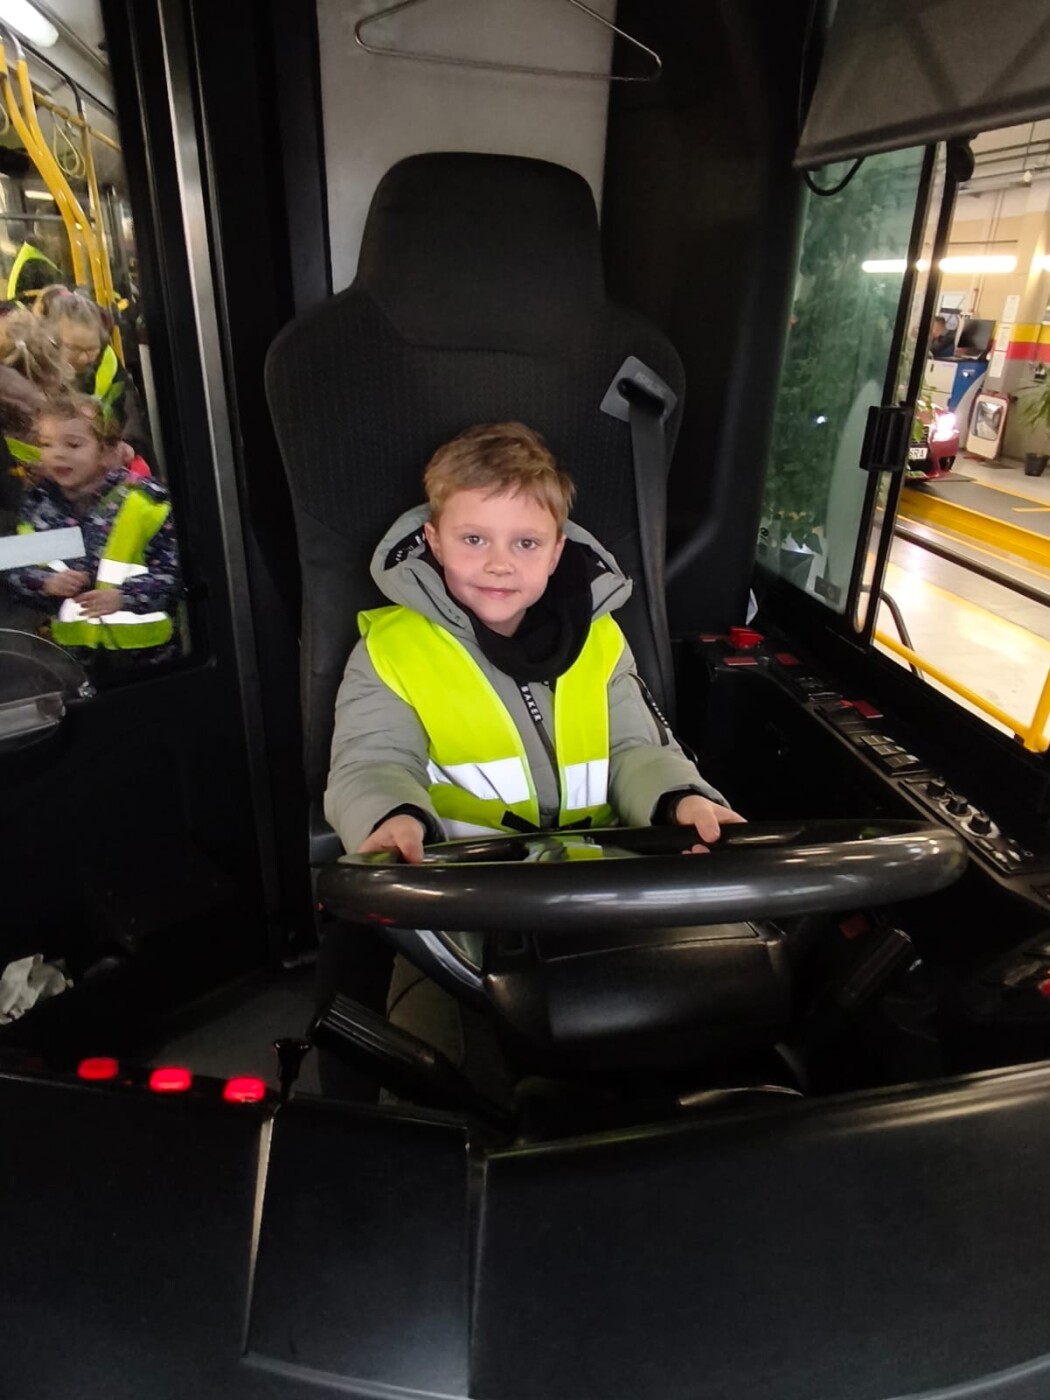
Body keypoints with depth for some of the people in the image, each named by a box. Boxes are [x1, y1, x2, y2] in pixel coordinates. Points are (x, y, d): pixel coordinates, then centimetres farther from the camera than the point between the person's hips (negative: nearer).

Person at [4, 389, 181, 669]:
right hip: (74, 645, 4)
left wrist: (123, 596, -24)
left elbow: (175, 568, -15)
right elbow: (14, 570, 3)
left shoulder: (142, 498, -12)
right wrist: (47, 583, -17)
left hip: (144, 643, -3)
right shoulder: (38, 506, 0)